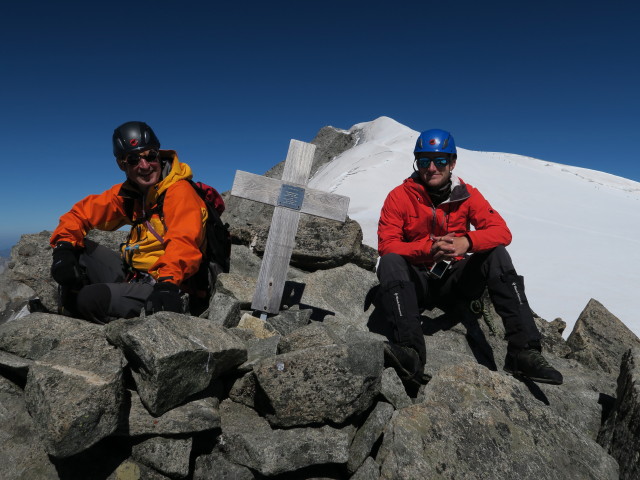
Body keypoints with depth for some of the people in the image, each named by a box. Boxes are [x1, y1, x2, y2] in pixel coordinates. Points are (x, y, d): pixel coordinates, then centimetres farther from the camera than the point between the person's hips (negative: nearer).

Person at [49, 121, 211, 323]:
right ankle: (73, 316, 13)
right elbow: (83, 212, 11)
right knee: (77, 249, 6)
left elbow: (183, 242, -31)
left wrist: (168, 284, -45)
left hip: (168, 290, -7)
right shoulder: (127, 193, 6)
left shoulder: (179, 192, -16)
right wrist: (64, 247, -6)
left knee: (91, 298, -25)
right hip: (131, 274, 8)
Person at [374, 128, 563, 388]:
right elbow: (386, 244, -14)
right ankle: (410, 352, -44)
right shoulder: (400, 196, -7)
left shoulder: (467, 194, -1)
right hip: (417, 282, -2)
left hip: (455, 279, 2)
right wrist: (428, 249, -30)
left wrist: (467, 242, -29)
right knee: (390, 262, -30)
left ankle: (524, 351, -25)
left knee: (496, 254, -20)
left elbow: (502, 232, -8)